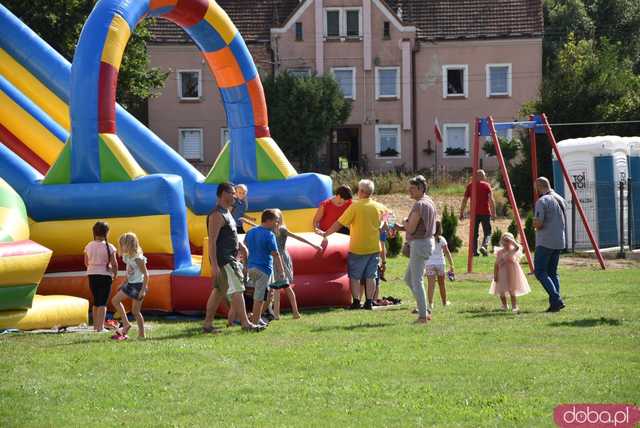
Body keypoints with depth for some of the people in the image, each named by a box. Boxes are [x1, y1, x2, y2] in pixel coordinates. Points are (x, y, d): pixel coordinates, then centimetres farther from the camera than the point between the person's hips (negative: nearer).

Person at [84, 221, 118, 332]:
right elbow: (114, 264, -10)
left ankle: (95, 326, 24)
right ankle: (100, 327, -5)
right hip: (105, 275, -4)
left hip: (92, 276, 4)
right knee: (103, 302, -1)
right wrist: (115, 274, 7)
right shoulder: (109, 247, -11)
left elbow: (86, 263, 9)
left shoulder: (88, 246, 1)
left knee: (96, 301, 18)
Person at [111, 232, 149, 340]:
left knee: (135, 311, -6)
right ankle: (126, 324, 12)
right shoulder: (127, 256, 6)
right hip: (130, 284, 9)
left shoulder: (138, 258, -21)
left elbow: (146, 274, -19)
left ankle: (141, 334, 2)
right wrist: (124, 283, 21)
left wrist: (143, 290, -21)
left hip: (138, 285, -9)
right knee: (115, 300, 9)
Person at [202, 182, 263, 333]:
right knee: (236, 290, -10)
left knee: (218, 291, 12)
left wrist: (241, 246, 17)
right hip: (223, 260, -10)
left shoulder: (226, 213, 17)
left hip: (230, 258, 10)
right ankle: (245, 323, -10)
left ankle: (207, 323, 15)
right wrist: (214, 265, -24)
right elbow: (212, 241, -20)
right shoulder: (217, 215, -15)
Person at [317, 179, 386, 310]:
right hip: (374, 248, 4)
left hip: (358, 248, -4)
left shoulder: (355, 206, -13)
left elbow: (339, 224, -11)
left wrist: (325, 234, -2)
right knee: (370, 276, 10)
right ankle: (369, 302, 8)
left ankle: (356, 301, 1)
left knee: (355, 276, 6)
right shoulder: (378, 207, 0)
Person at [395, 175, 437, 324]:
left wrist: (405, 223, 1)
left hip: (419, 244, -10)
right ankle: (425, 310, 18)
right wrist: (401, 227, 9)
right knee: (408, 279, 19)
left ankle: (423, 316, -1)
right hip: (427, 241, 10)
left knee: (416, 281, -4)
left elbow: (411, 229, -21)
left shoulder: (419, 205, -19)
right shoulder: (429, 202, 12)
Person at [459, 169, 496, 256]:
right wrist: (493, 212, -8)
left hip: (474, 213, 2)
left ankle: (475, 251, 2)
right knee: (487, 232, 4)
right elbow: (491, 199, -8)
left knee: (474, 233, 9)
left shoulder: (470, 185, 8)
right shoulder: (486, 185, 1)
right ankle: (484, 246, -20)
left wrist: (462, 213, 13)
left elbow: (464, 200, 7)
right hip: (485, 213, -2)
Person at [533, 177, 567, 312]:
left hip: (545, 242, -8)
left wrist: (534, 222, 4)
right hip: (559, 241, 8)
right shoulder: (561, 200, 13)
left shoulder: (542, 201, -12)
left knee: (540, 272, -4)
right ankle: (555, 303, 4)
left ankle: (556, 300, -18)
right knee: (552, 272, 14)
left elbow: (538, 224, -19)